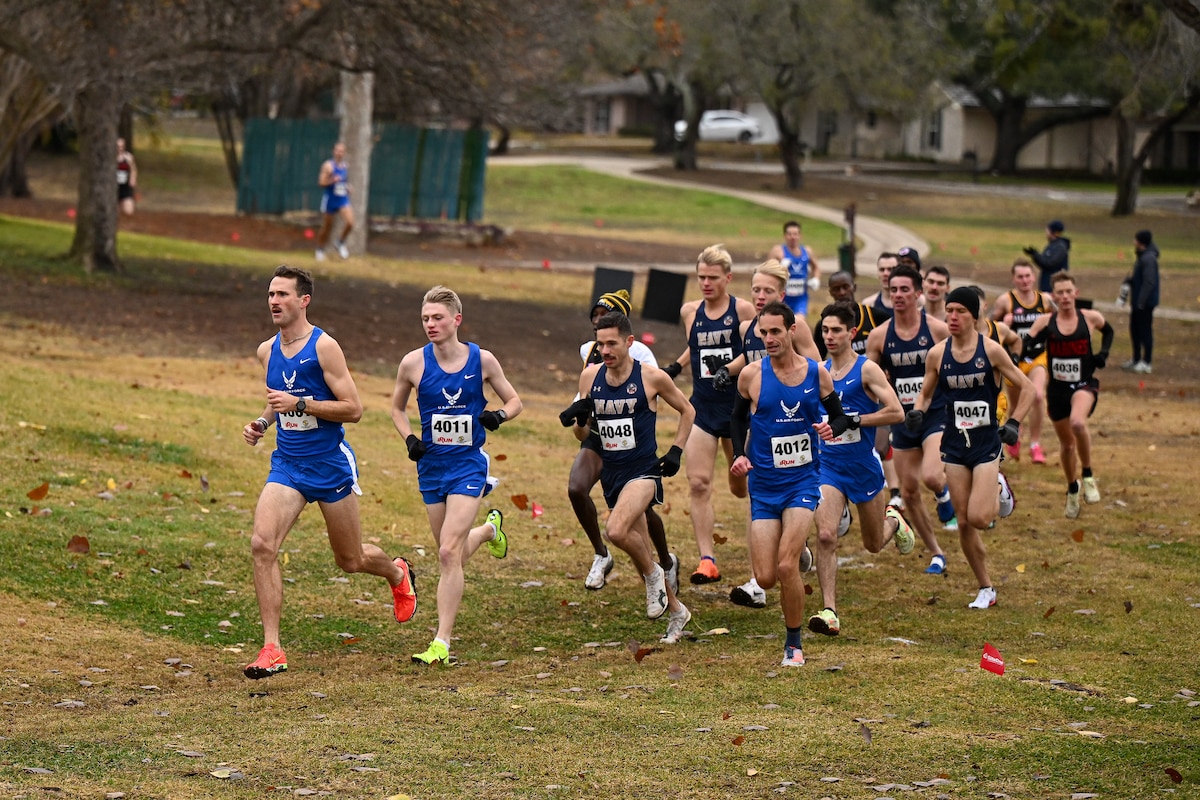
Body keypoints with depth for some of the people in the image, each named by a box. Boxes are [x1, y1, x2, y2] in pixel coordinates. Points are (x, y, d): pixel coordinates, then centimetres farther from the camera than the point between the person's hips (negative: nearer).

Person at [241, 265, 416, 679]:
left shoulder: (324, 346, -13)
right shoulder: (267, 351, 6)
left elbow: (353, 409, -15)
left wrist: (300, 403, -23)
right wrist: (262, 422, 5)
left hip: (330, 463, -4)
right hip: (287, 464, 4)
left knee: (351, 560, 11)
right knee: (262, 544, -19)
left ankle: (398, 573, 48)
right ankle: (272, 649, -16)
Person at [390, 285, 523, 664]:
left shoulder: (482, 360, -7)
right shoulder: (413, 363, -4)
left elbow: (514, 401, 7)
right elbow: (398, 408, 13)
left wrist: (499, 415, -15)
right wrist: (409, 438, -5)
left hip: (469, 466, -3)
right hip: (431, 467, 3)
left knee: (448, 554, -15)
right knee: (452, 556, 13)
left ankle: (442, 644, -12)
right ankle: (489, 528, 49)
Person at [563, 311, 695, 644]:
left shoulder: (652, 377, -9)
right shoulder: (590, 376, 2)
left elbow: (687, 411, 7)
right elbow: (582, 435, 10)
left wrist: (676, 451, -2)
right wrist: (580, 418, -12)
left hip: (643, 470, -6)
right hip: (611, 473, 6)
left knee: (616, 530, -30)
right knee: (639, 550, 12)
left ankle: (653, 574, -3)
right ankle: (676, 610, 30)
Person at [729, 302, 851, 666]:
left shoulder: (817, 373, -2)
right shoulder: (751, 375, -3)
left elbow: (840, 415, 11)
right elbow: (738, 418, 13)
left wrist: (832, 428, -12)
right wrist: (739, 455, -3)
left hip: (802, 481, -1)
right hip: (763, 485, 1)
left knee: (786, 567, -17)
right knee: (765, 578, -3)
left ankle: (794, 643, 2)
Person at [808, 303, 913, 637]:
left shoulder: (867, 369, -10)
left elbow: (896, 412, -17)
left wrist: (852, 420, -21)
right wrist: (814, 425, 5)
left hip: (865, 467, -3)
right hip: (829, 467, 3)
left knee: (874, 544, 15)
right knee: (825, 536, -18)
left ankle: (893, 520, 51)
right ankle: (829, 612, -17)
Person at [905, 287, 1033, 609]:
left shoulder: (991, 350, -9)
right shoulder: (937, 354, 0)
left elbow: (1025, 389, -1)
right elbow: (926, 393, 13)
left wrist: (1013, 423, -12)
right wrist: (917, 411, -9)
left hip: (986, 441, -3)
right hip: (955, 444, 3)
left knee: (978, 518, -15)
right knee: (964, 523, 3)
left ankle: (1000, 490, 19)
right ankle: (986, 589, 17)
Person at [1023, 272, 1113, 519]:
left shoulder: (1090, 318, -2)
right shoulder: (1045, 322, -3)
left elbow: (1108, 332, 19)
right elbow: (1025, 346, -5)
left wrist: (1103, 353, 3)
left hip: (1084, 385, -2)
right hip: (1057, 388, 2)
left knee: (1078, 423, -33)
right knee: (1066, 442, 14)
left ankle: (1087, 476, -13)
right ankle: (1072, 490, 39)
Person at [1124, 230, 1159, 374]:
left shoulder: (1148, 259, -21)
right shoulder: (1143, 257, 13)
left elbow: (1149, 282, -25)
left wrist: (1141, 302, -25)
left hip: (1145, 303, -11)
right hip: (1138, 302, 11)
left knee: (1145, 331, -5)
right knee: (1135, 330, 18)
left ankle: (1147, 363, 0)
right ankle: (1136, 360, 29)